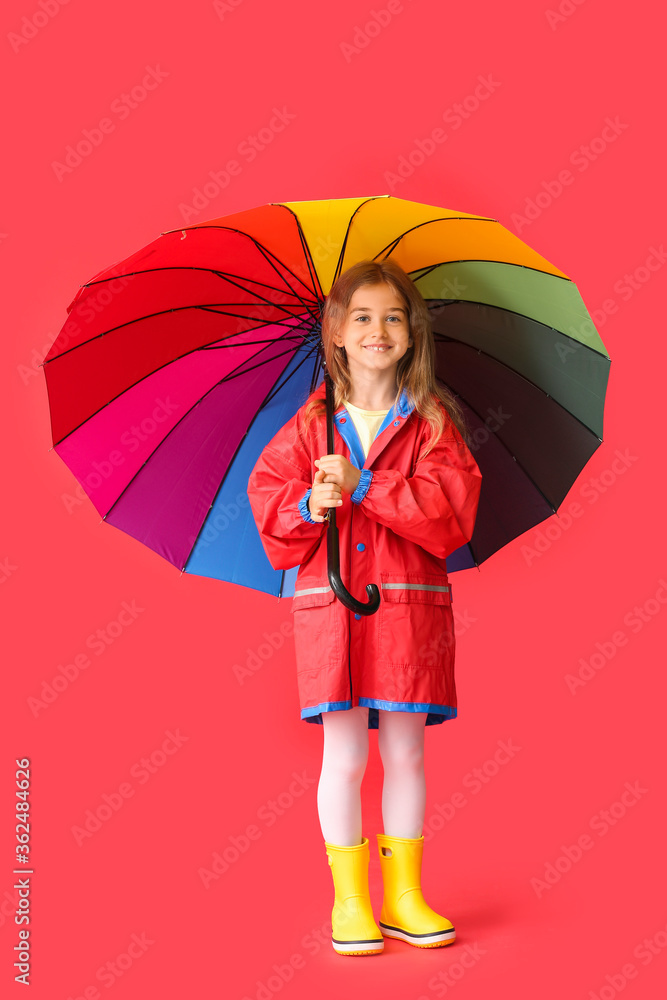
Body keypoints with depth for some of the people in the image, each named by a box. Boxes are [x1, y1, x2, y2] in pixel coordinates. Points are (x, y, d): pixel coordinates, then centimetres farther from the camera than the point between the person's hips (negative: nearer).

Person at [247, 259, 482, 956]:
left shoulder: (432, 420, 3)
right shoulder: (311, 423, 7)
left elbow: (451, 508, -10)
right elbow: (267, 497, 4)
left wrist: (363, 486, -16)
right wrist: (307, 506, -17)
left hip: (411, 603, 0)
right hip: (331, 605, 0)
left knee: (404, 752, 7)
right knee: (344, 755, 2)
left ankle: (404, 895, 21)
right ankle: (349, 900, 16)